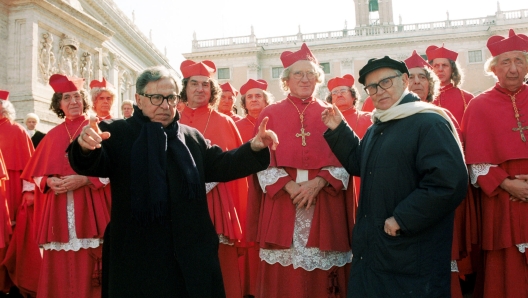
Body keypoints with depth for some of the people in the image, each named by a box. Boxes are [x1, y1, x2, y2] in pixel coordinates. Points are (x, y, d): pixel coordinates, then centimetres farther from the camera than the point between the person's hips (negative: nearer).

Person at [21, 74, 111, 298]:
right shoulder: (53, 135, 13)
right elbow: (36, 173, 15)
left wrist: (84, 180, -17)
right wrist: (49, 181, -6)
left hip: (89, 210, -3)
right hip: (58, 213, 4)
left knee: (87, 270, -3)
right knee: (59, 270, 5)